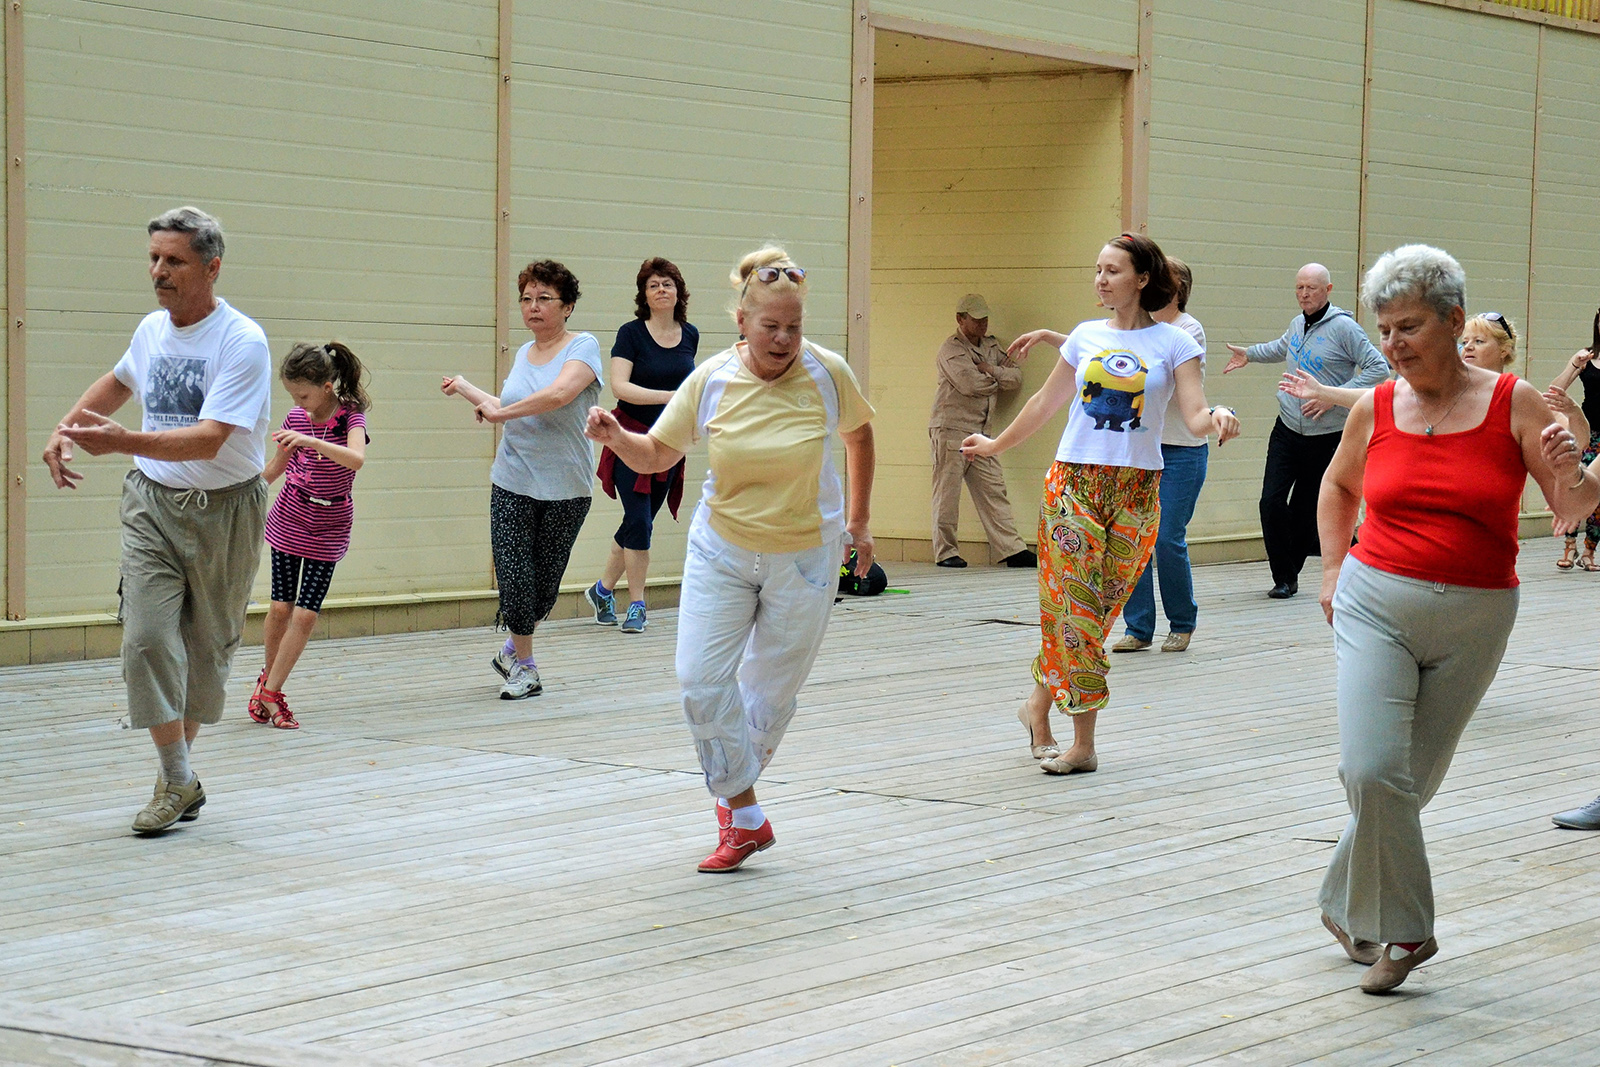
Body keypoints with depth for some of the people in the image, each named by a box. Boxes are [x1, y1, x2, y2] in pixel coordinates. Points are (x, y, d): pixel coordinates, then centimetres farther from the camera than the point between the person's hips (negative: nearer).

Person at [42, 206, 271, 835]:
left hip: (225, 508, -4)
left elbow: (208, 440, -27)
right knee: (147, 637, -11)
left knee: (208, 648, 6)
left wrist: (122, 442, -38)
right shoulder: (151, 330, 3)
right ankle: (178, 782, -3)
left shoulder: (242, 342, -16)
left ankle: (179, 767, 25)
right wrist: (64, 429, 14)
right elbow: (118, 382, 28)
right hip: (152, 501, 4)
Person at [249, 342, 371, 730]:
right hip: (289, 519, 3)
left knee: (306, 613, -7)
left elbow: (356, 458, -34)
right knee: (280, 606, 0)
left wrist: (311, 441, -45)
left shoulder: (351, 416, -13)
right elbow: (276, 466, 15)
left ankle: (270, 691, 2)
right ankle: (268, 677, 21)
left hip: (328, 528, -3)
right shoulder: (296, 418, 0)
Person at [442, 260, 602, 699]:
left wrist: (500, 412, -17)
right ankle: (523, 666, 12)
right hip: (512, 485, 4)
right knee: (514, 577, -5)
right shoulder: (523, 353, 12)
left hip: (565, 489, -4)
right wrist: (466, 389, 28)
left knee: (545, 584, 3)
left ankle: (513, 650, 28)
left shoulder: (582, 347, -6)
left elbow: (558, 394, -24)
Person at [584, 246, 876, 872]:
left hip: (804, 557, -1)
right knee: (701, 679, -11)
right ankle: (745, 821, -1)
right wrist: (615, 437, -22)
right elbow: (654, 456, 0)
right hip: (721, 551, 1)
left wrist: (857, 521, 11)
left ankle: (734, 792, 33)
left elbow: (860, 434, 9)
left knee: (771, 690, 7)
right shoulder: (710, 381, -9)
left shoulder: (826, 373, -11)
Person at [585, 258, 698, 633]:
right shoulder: (631, 333, -10)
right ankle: (636, 604, -1)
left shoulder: (690, 335, 5)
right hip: (631, 438, -5)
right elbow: (619, 385, -20)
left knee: (640, 522, 8)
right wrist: (668, 397, -30)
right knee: (638, 521, -10)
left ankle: (602, 589, 26)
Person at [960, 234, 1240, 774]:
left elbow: (1195, 415, -9)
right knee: (1076, 606, -4)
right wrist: (996, 445, 29)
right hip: (1073, 481, 1)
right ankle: (1083, 744, 2)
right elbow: (1047, 402, 21)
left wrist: (1217, 419, -31)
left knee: (1097, 608, 1)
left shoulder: (1173, 344, 1)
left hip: (1135, 490, -1)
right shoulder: (1086, 336, 9)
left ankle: (1041, 701, 17)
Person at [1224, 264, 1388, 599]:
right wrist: (1249, 354, 32)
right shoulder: (1299, 323, 9)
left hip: (1326, 436, -5)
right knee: (1272, 502, -8)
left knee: (1306, 509, 5)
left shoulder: (1343, 327, -11)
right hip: (1288, 430, 5)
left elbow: (1379, 367, -16)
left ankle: (1290, 571, 22)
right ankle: (1284, 578, 1)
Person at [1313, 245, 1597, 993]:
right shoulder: (1375, 410, 1)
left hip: (1472, 620, 0)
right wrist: (1333, 569, 10)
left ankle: (1346, 906, 29)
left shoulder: (1513, 403, -6)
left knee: (1413, 780, 9)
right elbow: (1338, 486, 21)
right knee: (1373, 769, -16)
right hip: (1376, 603, 0)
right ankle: (1403, 930, -1)